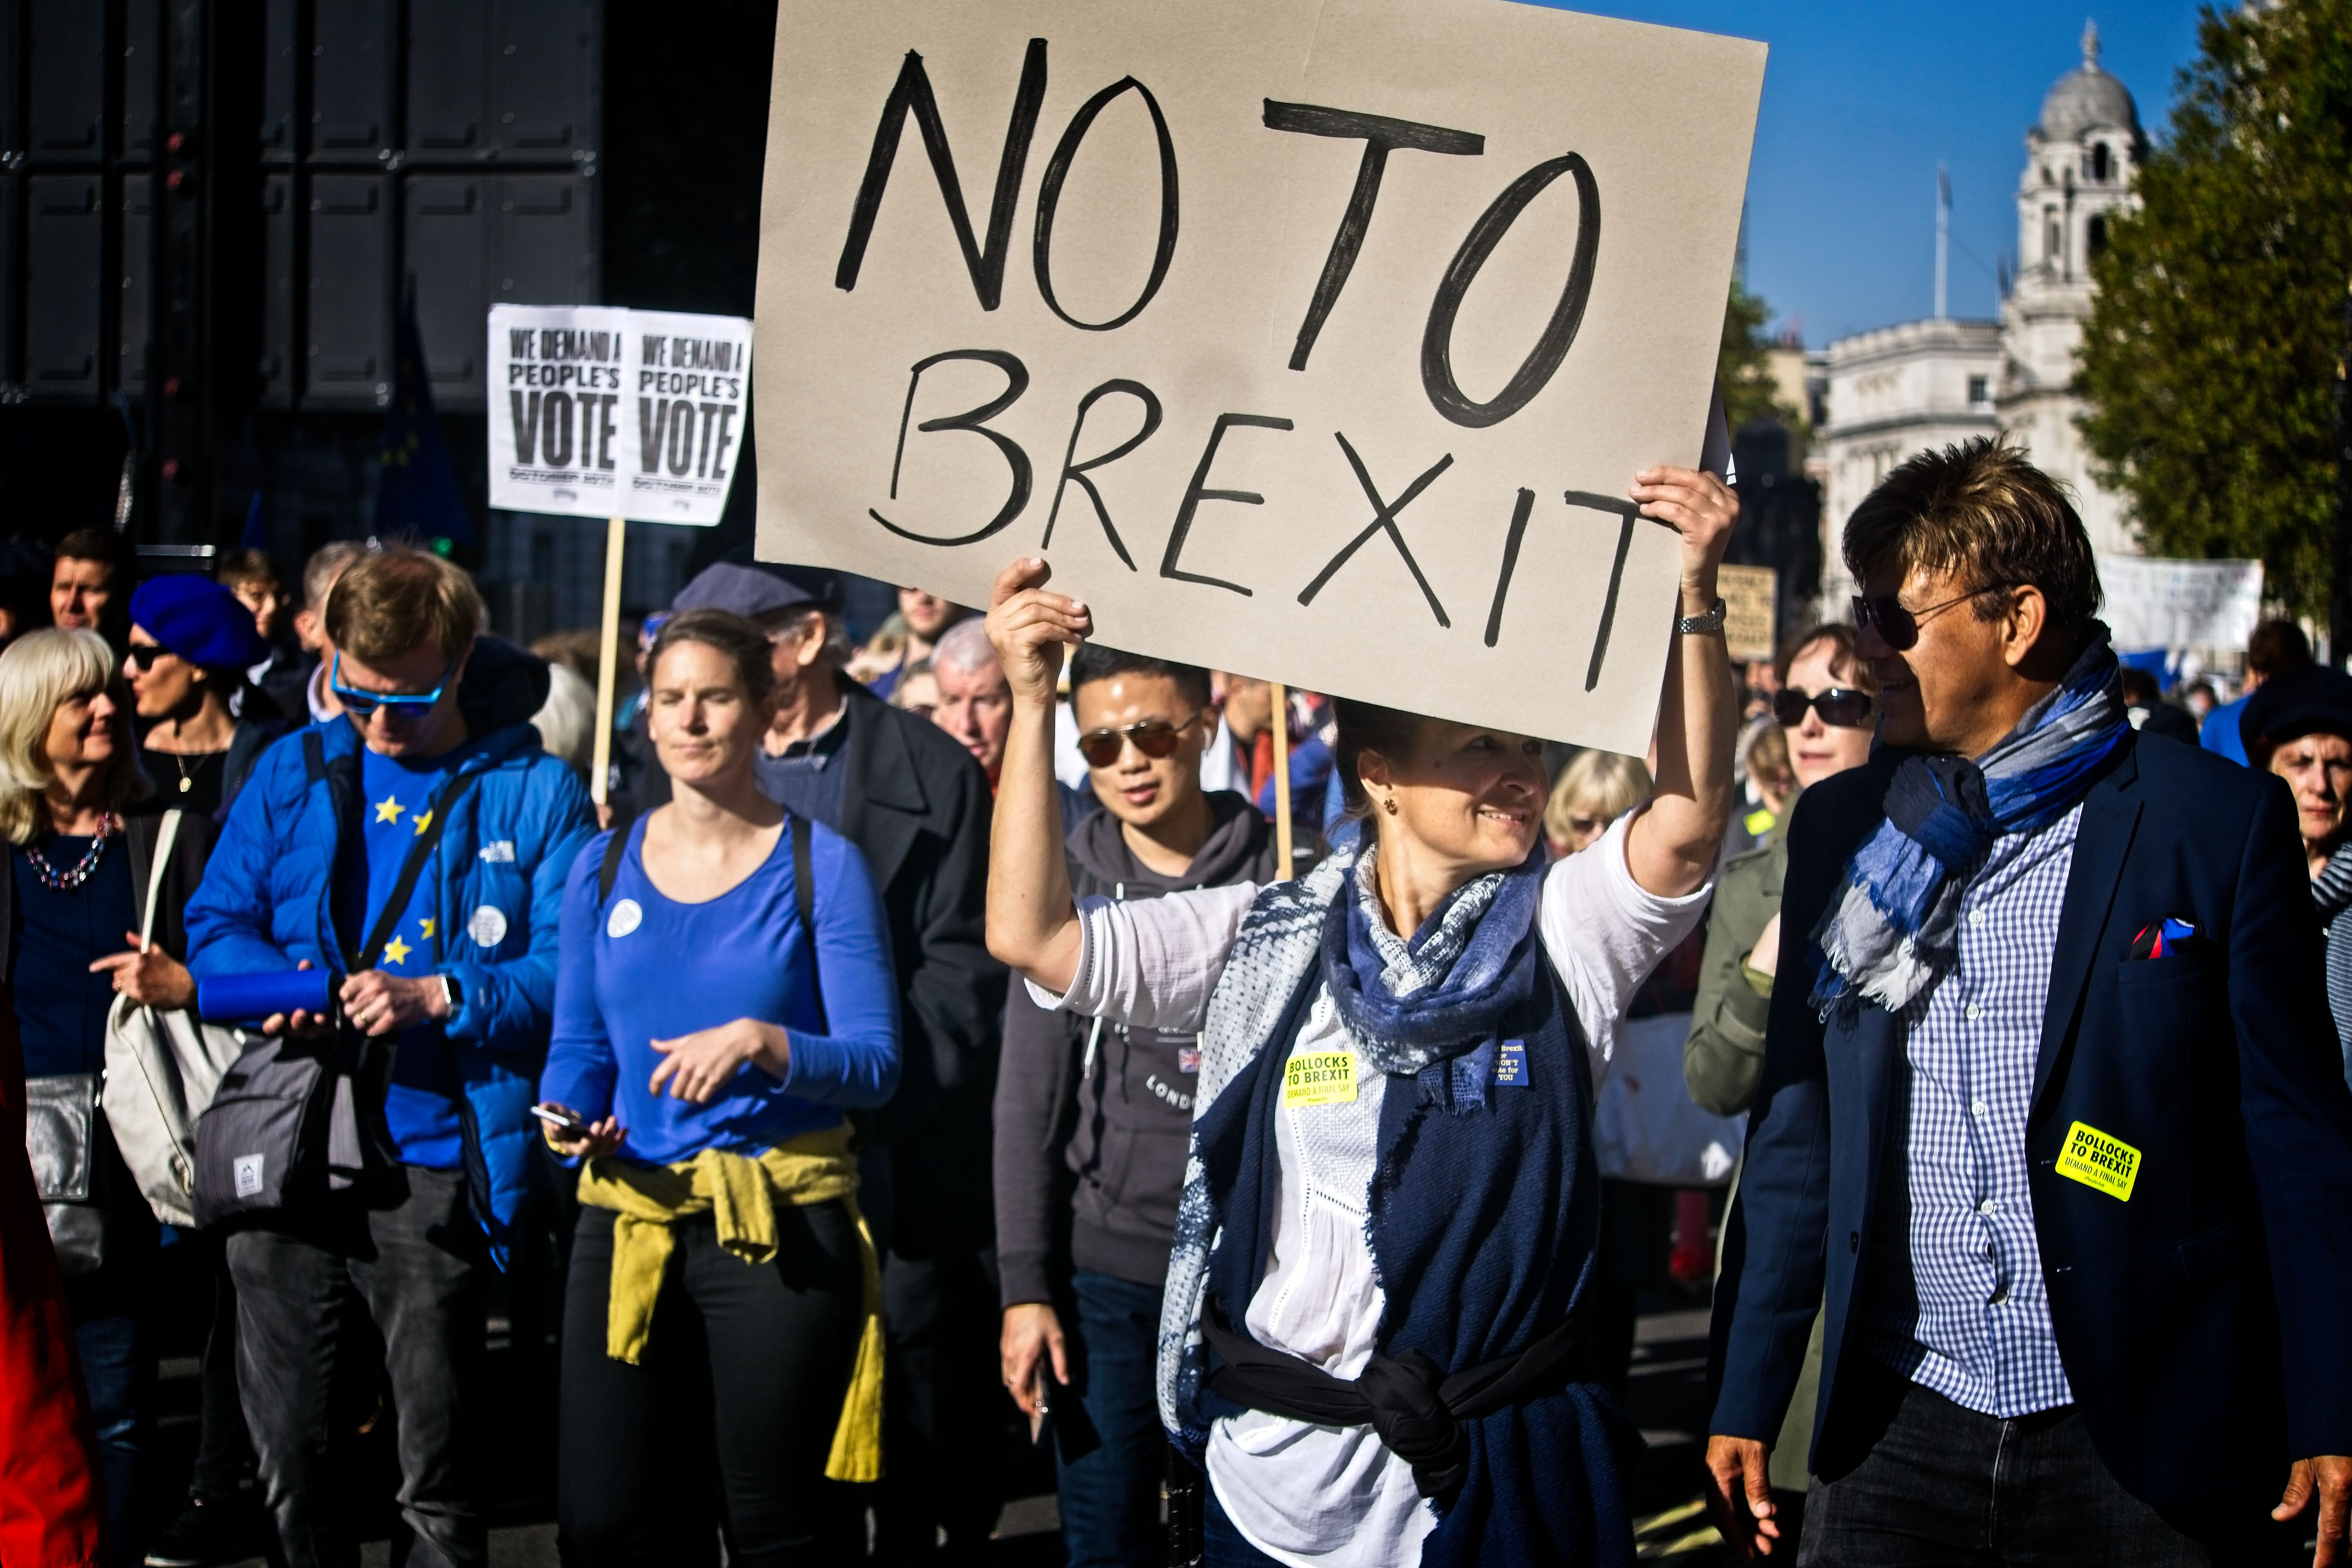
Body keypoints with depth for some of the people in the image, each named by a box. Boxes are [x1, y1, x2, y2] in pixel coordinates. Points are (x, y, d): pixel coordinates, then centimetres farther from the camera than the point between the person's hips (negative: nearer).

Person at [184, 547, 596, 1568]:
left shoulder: (534, 794, -1)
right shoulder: (293, 772, 10)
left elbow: (570, 968, -7)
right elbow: (215, 926, 12)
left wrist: (442, 996, -23)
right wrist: (275, 985, -10)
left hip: (431, 1166, -3)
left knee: (436, 1467, 1)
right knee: (287, 1454, 10)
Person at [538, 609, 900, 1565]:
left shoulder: (821, 865, -3)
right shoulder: (605, 866, 8)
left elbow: (874, 1064, -6)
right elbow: (578, 1046, 14)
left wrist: (761, 1042, -22)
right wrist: (570, 1117, -7)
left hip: (782, 1226, -3)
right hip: (628, 1213, 3)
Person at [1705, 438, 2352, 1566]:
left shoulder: (2218, 821, -3)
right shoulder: (1841, 828, 8)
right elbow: (1796, 1133, 11)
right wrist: (1745, 1402, 9)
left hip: (2147, 1443, -3)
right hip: (1897, 1436, 3)